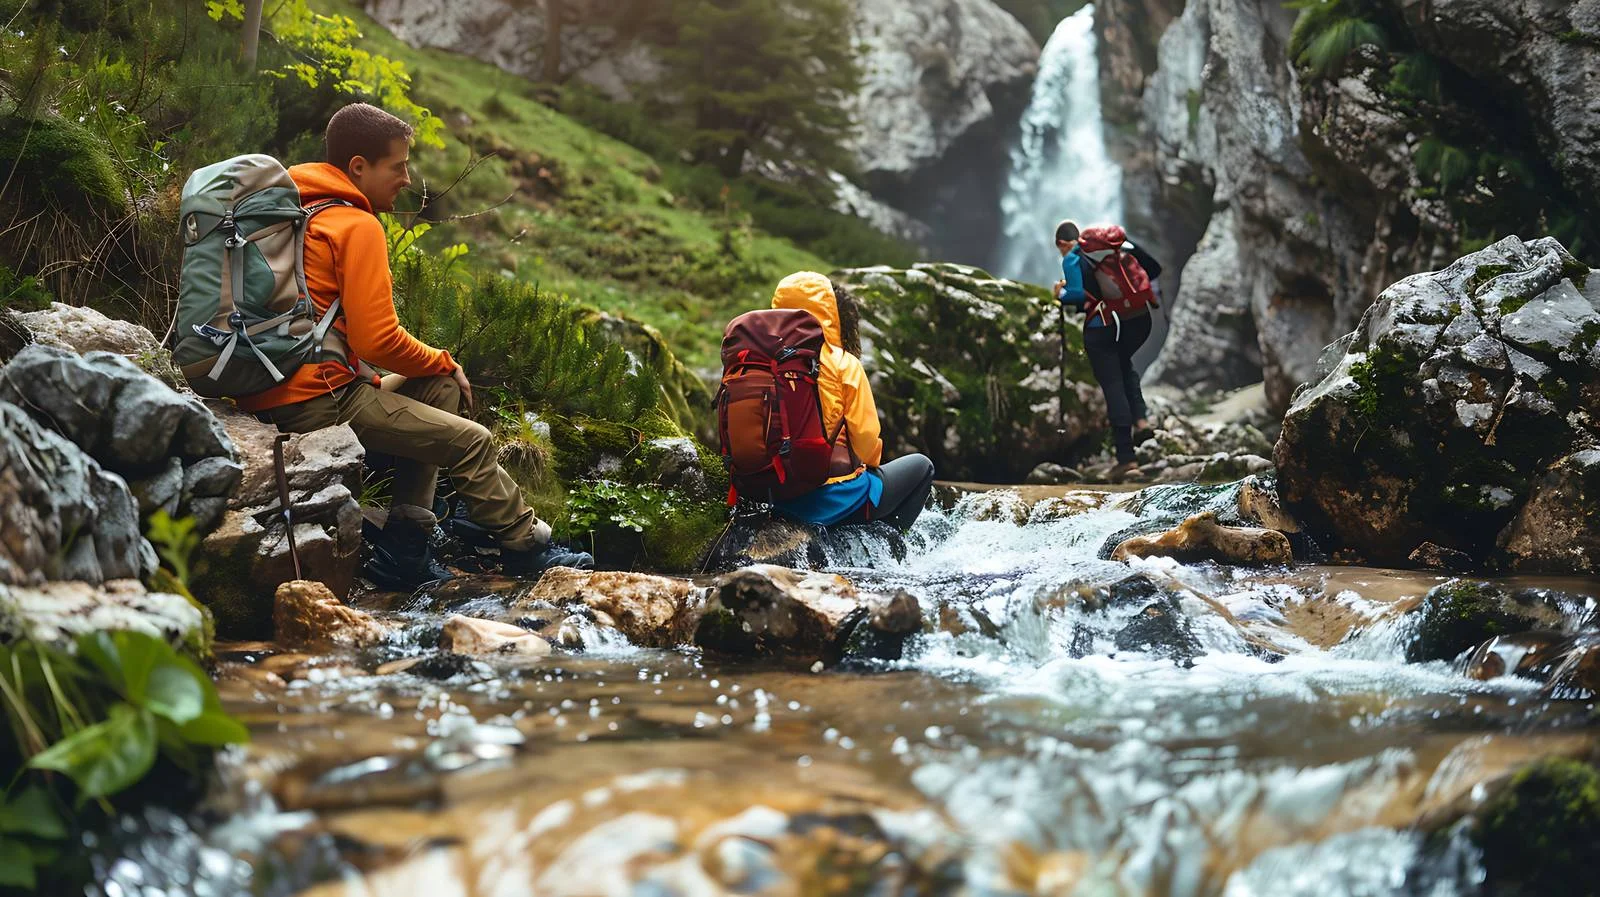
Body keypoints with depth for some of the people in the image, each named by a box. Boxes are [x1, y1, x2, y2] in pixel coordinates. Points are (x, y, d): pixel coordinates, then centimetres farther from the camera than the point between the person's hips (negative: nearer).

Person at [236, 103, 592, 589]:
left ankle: (402, 551, 15)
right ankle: (527, 546, 14)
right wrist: (444, 362, 1)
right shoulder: (357, 226, -12)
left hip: (271, 390, 10)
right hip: (316, 399, -10)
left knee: (439, 390, 21)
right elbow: (379, 339, -18)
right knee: (470, 440, -5)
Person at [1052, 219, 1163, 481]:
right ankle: (1140, 416, 10)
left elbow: (1079, 295, -14)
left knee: (1113, 387, 1)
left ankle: (1126, 457, 1)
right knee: (1124, 365, 33)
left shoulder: (1072, 259, 0)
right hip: (1137, 320, 5)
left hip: (1101, 328, -5)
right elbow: (1154, 268, 11)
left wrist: (1061, 294, 5)